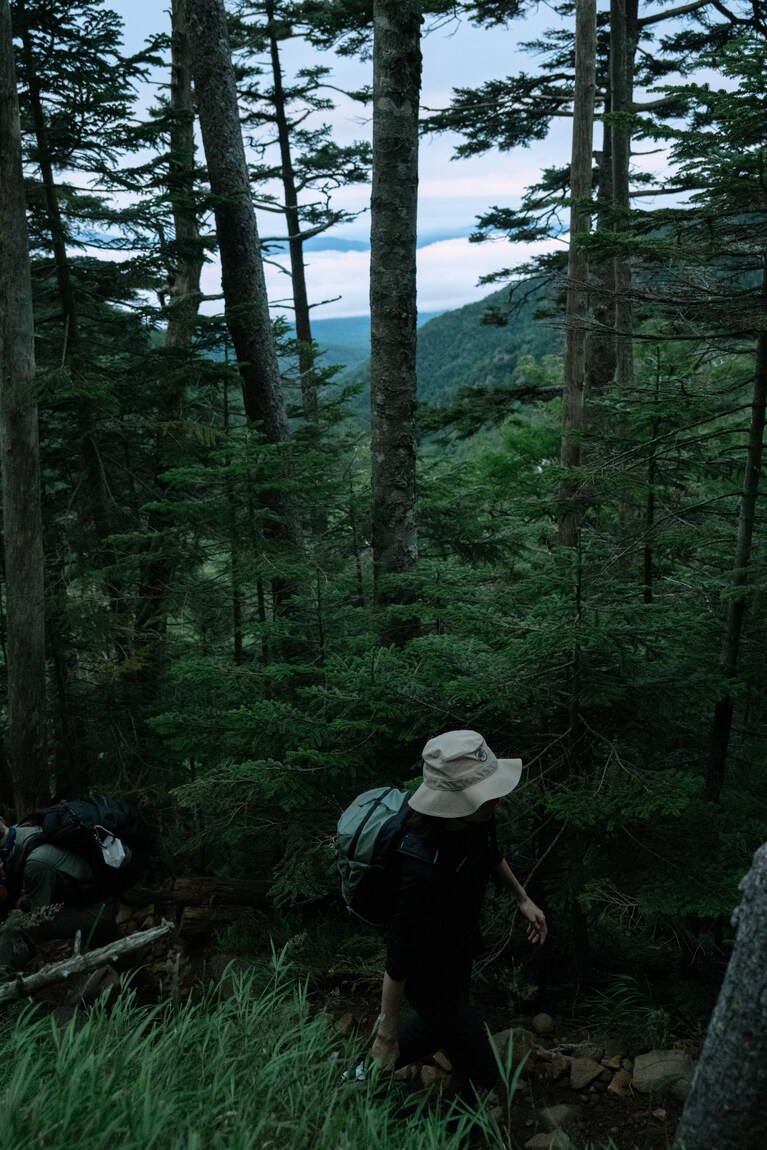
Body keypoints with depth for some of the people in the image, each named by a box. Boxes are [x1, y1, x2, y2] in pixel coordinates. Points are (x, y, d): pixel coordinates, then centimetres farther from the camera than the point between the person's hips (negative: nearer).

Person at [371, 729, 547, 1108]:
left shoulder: (476, 818, -21)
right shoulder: (424, 870, -44)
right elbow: (399, 957, -30)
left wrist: (522, 898, 14)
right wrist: (386, 1031, -18)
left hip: (458, 952, 8)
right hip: (431, 974, -7)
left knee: (437, 1023, 33)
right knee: (480, 1073, 12)